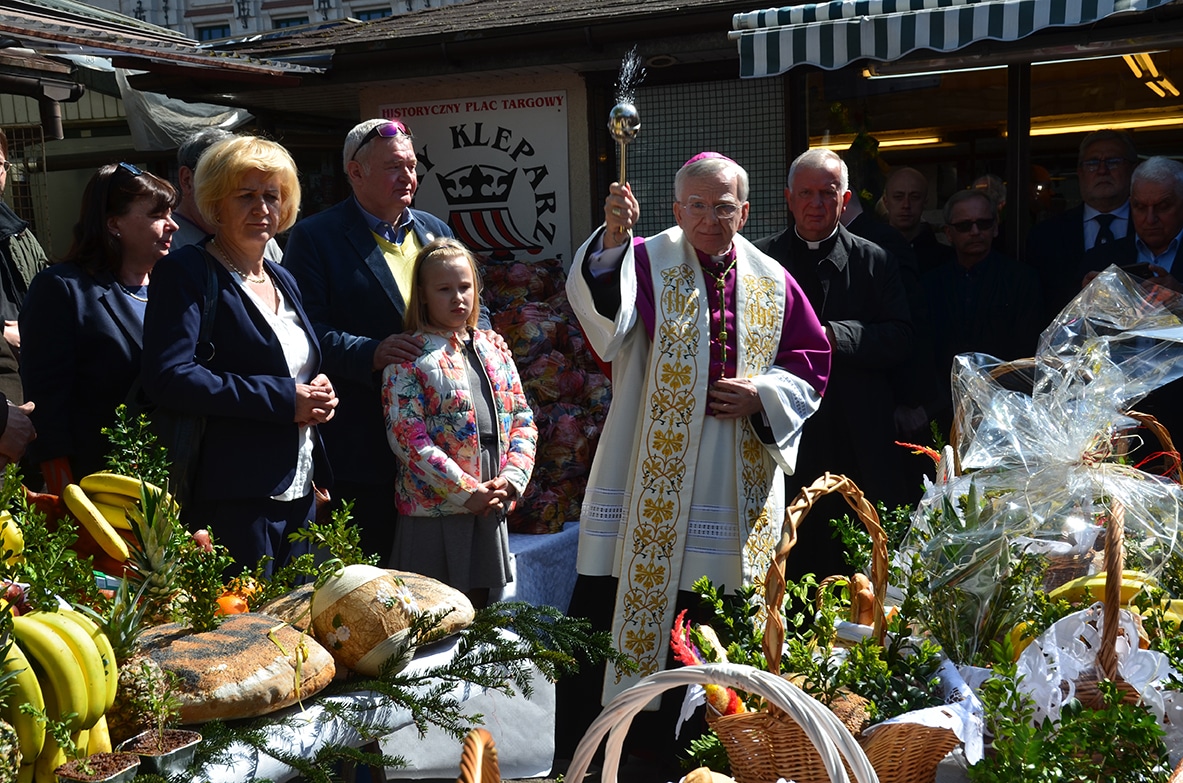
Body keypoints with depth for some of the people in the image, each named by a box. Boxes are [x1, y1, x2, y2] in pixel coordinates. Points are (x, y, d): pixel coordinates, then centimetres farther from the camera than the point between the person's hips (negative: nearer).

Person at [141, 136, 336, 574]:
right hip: (232, 500, -8)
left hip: (299, 490, 8)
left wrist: (317, 393, 2)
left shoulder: (283, 280, 16)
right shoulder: (188, 273, -8)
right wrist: (283, 399, -20)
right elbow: (169, 379, -20)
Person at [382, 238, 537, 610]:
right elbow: (407, 438, -13)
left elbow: (523, 419, 11)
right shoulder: (409, 358, -5)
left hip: (492, 506, 5)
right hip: (434, 507, -5)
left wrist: (512, 479, -5)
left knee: (476, 610, 15)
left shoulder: (493, 349, 13)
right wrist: (468, 492, -15)